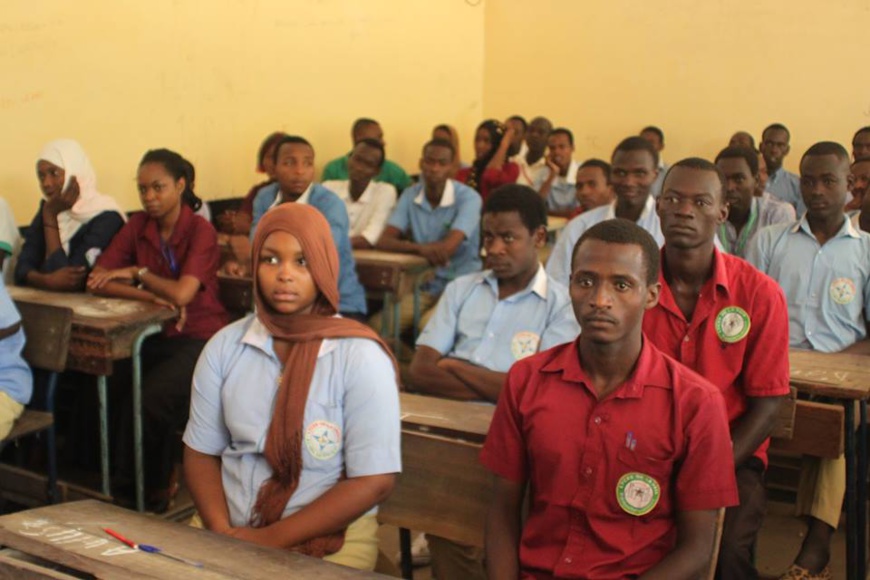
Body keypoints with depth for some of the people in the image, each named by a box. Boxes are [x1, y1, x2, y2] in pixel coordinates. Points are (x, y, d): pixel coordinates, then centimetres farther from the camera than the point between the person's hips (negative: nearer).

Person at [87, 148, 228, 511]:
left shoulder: (201, 232, -9)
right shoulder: (138, 226, 6)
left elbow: (181, 294, -22)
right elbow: (97, 280, -3)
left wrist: (137, 273, -7)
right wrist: (153, 297, -17)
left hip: (199, 339, -5)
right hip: (155, 337, 5)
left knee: (148, 403, -27)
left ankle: (153, 490, 2)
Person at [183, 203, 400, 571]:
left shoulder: (360, 357, -10)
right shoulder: (224, 347, 4)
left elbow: (374, 481, -12)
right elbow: (201, 452, 7)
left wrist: (271, 540, -15)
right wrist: (221, 531, -11)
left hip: (329, 539, -3)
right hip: (233, 529, 3)